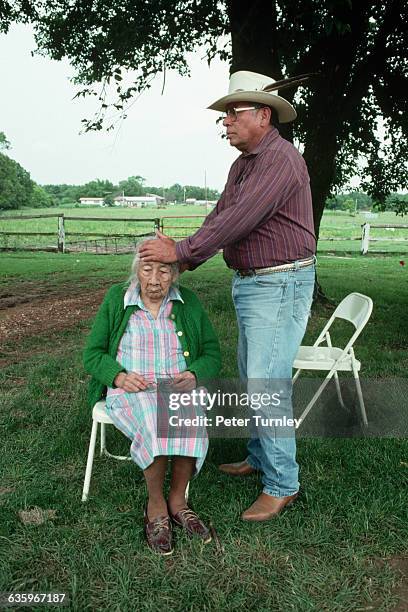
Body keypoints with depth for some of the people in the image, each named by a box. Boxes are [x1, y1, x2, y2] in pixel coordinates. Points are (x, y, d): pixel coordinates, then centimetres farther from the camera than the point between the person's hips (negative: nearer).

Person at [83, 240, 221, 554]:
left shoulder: (188, 302, 6)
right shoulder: (116, 299, 3)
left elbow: (212, 354, 8)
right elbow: (92, 354, 5)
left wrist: (194, 375, -14)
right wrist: (119, 376, -15)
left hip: (178, 388, 2)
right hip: (130, 390, -1)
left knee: (191, 425, -31)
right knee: (156, 427, -33)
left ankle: (177, 500, -7)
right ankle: (156, 506, -10)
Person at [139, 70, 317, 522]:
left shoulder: (280, 159, -17)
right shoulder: (242, 163, 15)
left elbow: (239, 219, -26)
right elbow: (219, 215, 10)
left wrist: (182, 251, -20)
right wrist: (182, 263, -1)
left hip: (280, 286, -10)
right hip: (248, 282, 10)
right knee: (251, 377, 17)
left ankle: (281, 484, 9)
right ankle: (259, 457, 34)